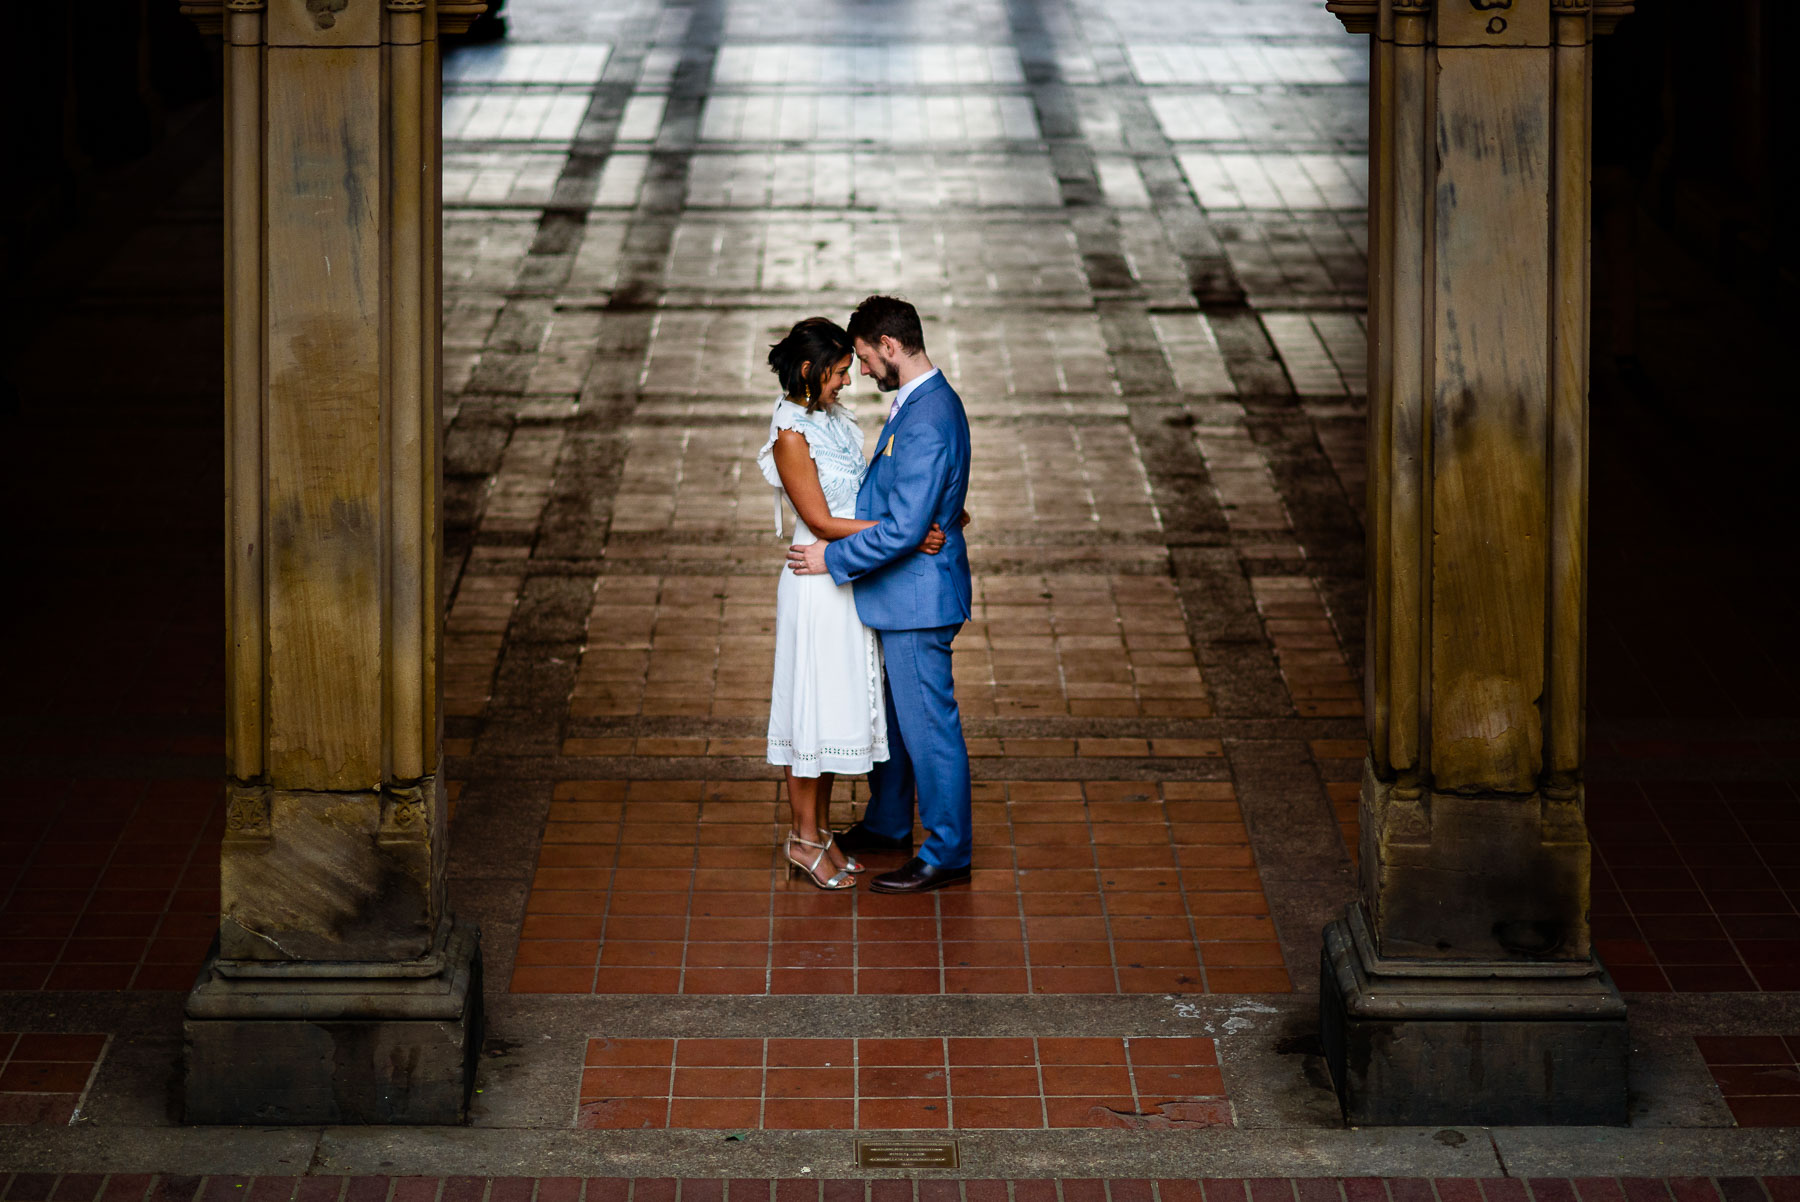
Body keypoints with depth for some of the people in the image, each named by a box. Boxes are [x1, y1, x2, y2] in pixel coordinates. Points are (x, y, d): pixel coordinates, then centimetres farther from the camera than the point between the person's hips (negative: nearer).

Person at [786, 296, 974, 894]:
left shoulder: (928, 421, -26)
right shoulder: (918, 402, 7)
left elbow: (904, 527, -27)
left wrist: (833, 559, -17)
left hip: (918, 597, -11)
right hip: (900, 595, 11)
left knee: (928, 724, 0)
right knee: (891, 712, 23)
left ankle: (948, 854, 10)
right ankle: (887, 824, 39)